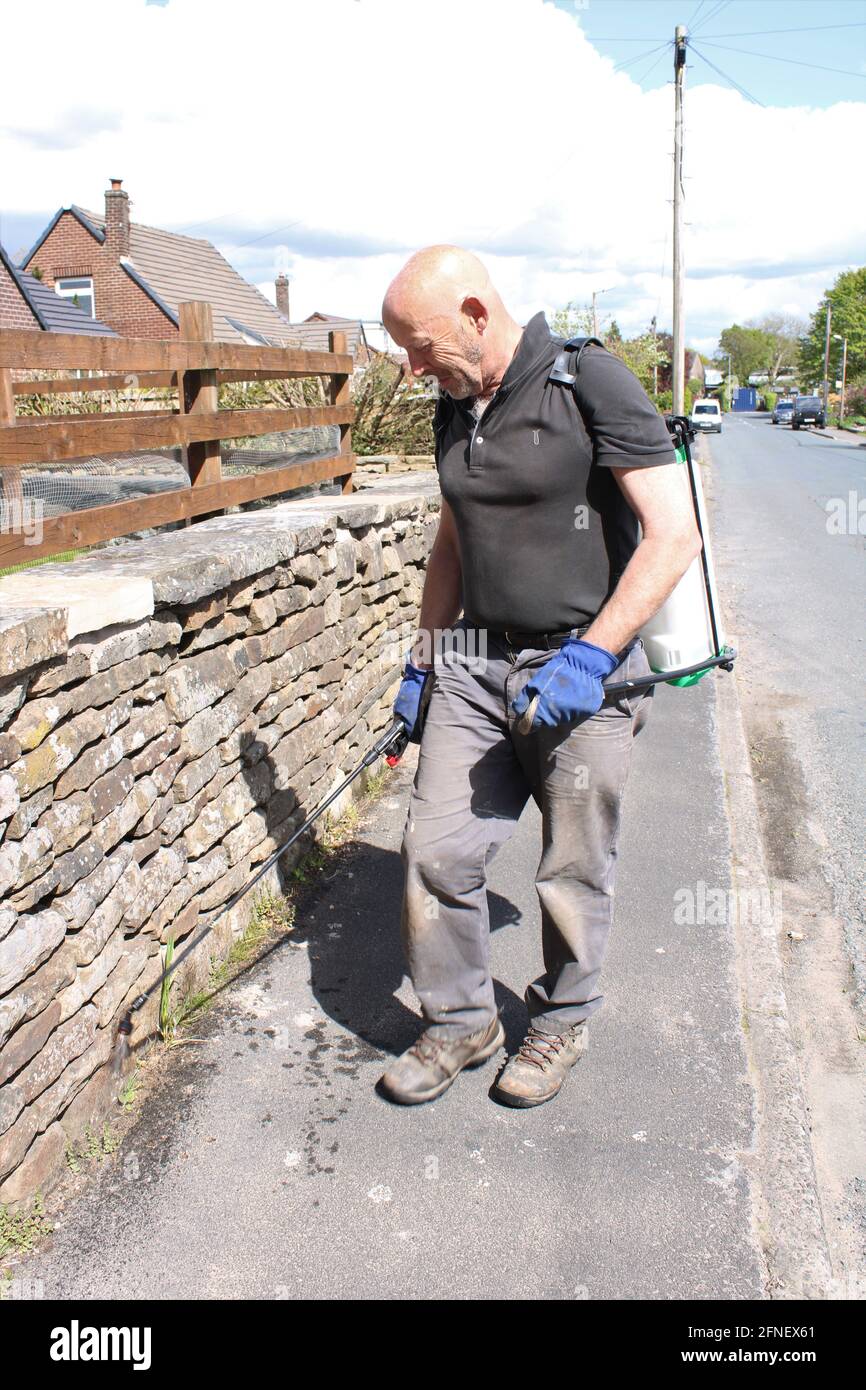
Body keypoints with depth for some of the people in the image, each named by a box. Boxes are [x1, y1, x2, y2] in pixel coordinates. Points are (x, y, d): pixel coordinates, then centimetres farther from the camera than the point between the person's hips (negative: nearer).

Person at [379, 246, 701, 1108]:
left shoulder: (590, 382, -12)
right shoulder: (453, 409, 9)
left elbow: (674, 535, -16)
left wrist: (591, 657, -20)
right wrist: (421, 662, 20)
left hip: (582, 670, -5)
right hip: (475, 667, 6)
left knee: (573, 872, 7)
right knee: (436, 850, 3)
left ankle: (561, 1022, 33)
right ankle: (460, 1021, 26)